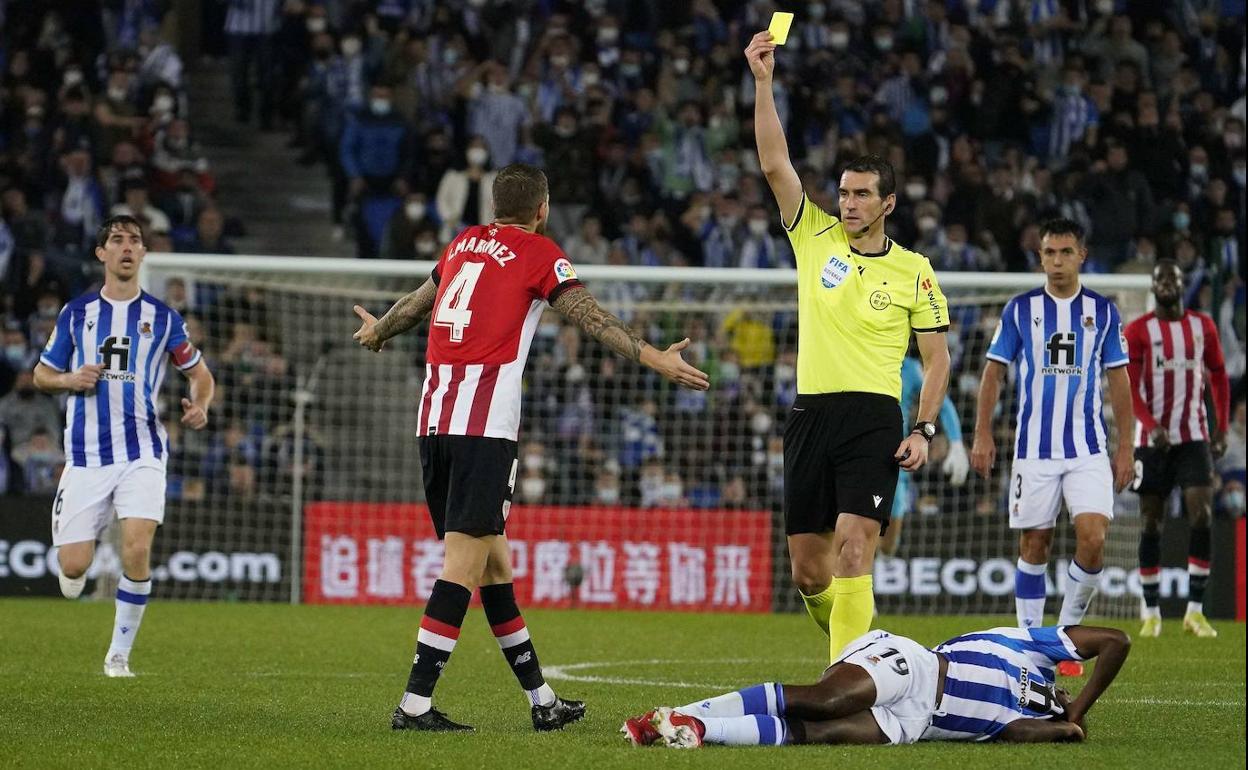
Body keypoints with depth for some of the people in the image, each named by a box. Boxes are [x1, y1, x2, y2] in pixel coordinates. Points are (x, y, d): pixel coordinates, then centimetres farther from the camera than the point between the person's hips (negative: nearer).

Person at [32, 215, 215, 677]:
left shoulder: (162, 318, 6)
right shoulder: (76, 313, 7)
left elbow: (199, 373, 16)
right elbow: (42, 374, 15)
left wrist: (199, 406, -6)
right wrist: (71, 380, -8)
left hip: (142, 452, -1)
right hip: (86, 453, 1)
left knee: (137, 550, -19)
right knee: (73, 568, -6)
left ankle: (119, 653, -3)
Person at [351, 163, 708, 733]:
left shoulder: (465, 243, 20)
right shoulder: (538, 253, 2)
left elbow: (419, 300, 36)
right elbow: (590, 317, -11)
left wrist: (378, 331, 55)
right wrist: (653, 358, -17)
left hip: (433, 416, 7)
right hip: (485, 423, -7)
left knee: (492, 558, 11)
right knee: (465, 562, -9)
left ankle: (542, 700, 18)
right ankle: (415, 703, -16)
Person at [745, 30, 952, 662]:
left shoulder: (913, 271, 4)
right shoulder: (815, 237, 8)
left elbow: (937, 357, 8)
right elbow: (775, 163, -1)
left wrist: (924, 430, -4)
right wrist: (763, 80, -9)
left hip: (873, 419, -3)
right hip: (810, 414, 3)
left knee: (853, 552, -17)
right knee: (807, 568, 5)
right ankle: (850, 645, 31)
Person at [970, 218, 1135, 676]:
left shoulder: (1102, 311, 6)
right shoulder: (1020, 310, 4)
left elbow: (1118, 381, 10)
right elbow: (993, 372, 7)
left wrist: (1125, 447, 6)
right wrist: (983, 434, -1)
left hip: (1089, 449, 0)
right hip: (1034, 449, 0)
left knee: (1093, 539, -15)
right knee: (1033, 546, 2)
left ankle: (1068, 631, 4)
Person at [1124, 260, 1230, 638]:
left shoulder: (1203, 326, 6)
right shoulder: (1137, 331, -3)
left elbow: (1218, 376, 15)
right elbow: (1129, 387, -10)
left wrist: (1221, 427, 8)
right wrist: (1152, 425, -24)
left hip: (1194, 436, 1)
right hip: (1152, 438, -1)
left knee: (1201, 513, -12)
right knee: (1151, 522, 3)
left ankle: (1195, 611, -8)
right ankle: (1151, 611, 13)